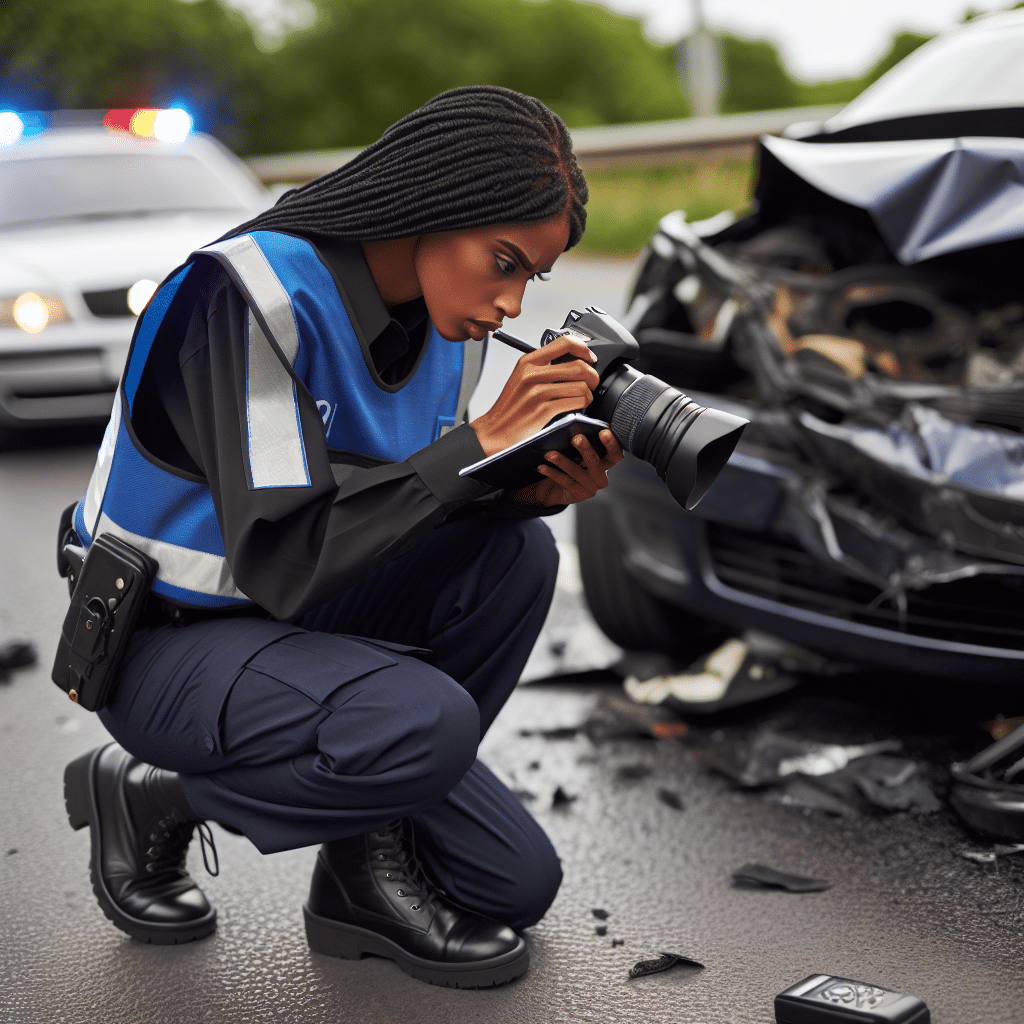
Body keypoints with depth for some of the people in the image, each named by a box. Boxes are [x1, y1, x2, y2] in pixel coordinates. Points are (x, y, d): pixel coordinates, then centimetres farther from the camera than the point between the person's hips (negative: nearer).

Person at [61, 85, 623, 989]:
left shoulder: (446, 319, -2)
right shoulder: (252, 291, -26)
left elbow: (419, 514, 5)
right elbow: (282, 562, -31)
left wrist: (536, 489, -16)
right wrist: (482, 441, -31)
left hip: (303, 628, 7)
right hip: (163, 641, -7)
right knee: (428, 722, -31)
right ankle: (157, 793, -6)